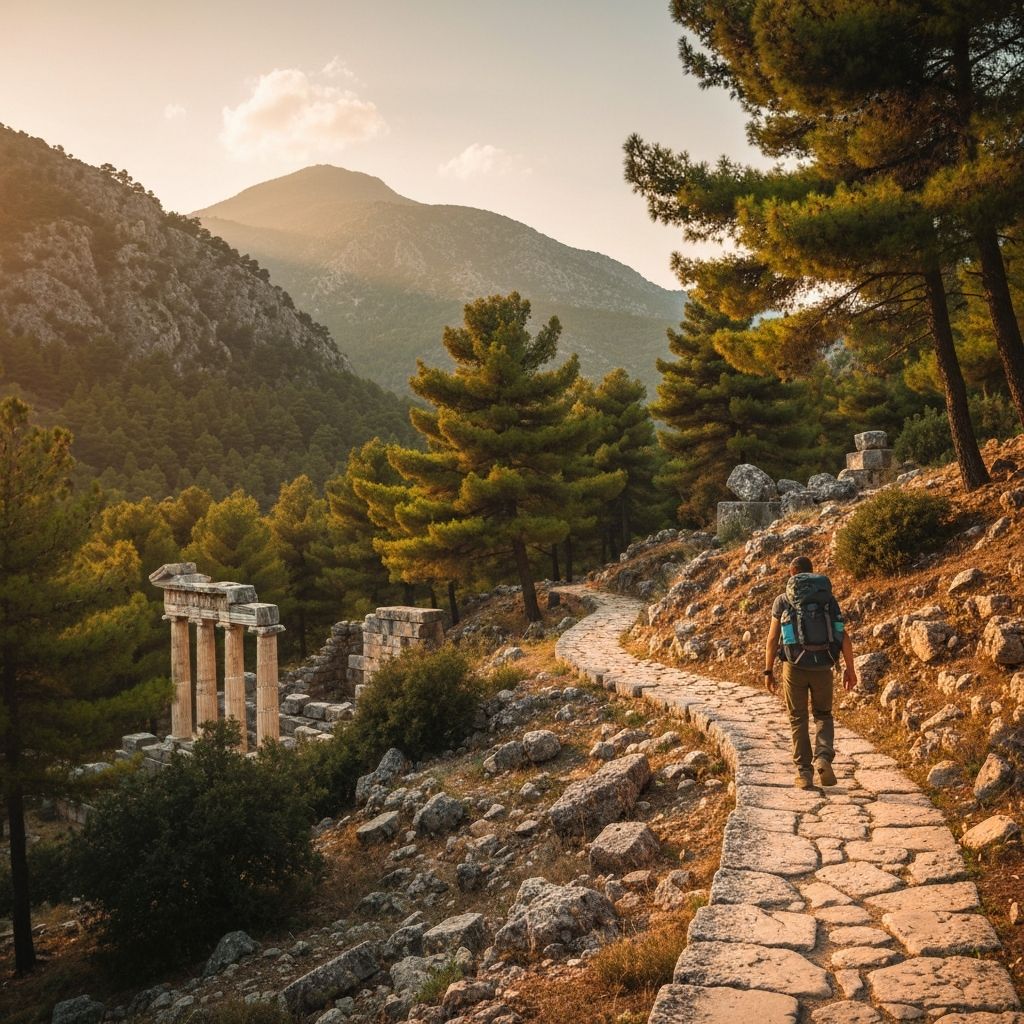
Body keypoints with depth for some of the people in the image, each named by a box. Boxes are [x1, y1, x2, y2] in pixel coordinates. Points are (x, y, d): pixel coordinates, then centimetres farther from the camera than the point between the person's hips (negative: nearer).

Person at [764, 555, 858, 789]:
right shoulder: (828, 598, 7)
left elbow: (772, 639, 0)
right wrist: (850, 669, 10)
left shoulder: (783, 600, 3)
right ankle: (823, 758, -5)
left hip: (794, 665, -1)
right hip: (822, 666, 1)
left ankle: (805, 772, 10)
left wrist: (768, 671, 7)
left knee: (798, 719, 12)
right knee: (823, 715, 19)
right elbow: (844, 636, 3)